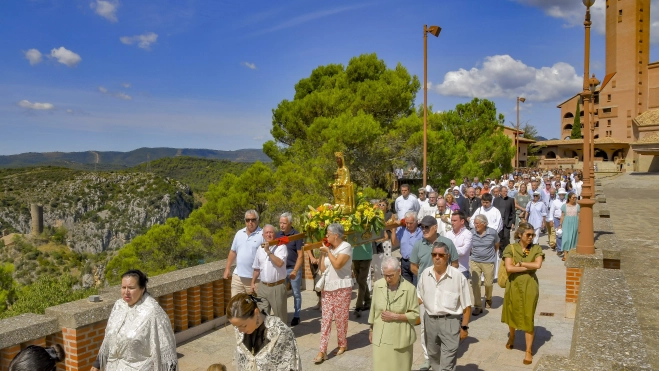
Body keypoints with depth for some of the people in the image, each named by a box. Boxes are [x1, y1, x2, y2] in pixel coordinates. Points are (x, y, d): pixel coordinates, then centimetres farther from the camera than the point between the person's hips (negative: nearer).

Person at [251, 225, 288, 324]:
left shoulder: (281, 247, -8)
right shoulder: (260, 249, 10)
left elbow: (280, 263, -23)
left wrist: (268, 251, -22)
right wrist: (253, 283, 16)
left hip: (277, 286, -5)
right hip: (263, 286, 5)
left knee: (279, 314, 6)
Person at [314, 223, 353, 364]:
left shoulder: (346, 247, -10)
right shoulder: (329, 248, 9)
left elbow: (337, 264, -24)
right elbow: (323, 269, 9)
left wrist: (328, 251, -14)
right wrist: (322, 253, 1)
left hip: (341, 288, -6)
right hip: (327, 288, 6)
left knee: (340, 318, 5)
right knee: (325, 319, 2)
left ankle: (342, 344, 26)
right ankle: (322, 351, 1)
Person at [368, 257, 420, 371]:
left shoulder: (409, 288, -14)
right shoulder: (377, 285, -3)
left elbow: (415, 314, -6)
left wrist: (395, 316, -17)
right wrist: (371, 329, 14)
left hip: (400, 338, -2)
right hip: (380, 338, 2)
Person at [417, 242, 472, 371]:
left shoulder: (458, 276, -14)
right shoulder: (425, 274, 0)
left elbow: (466, 306, -8)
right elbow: (420, 297, 10)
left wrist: (464, 327, -7)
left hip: (450, 321, -5)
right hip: (430, 320, 5)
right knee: (433, 355, 23)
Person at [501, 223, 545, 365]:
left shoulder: (536, 248, -1)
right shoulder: (510, 248, -5)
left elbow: (538, 265, -17)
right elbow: (509, 268, -16)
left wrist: (520, 263, -14)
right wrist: (528, 267, -15)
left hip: (530, 286, -1)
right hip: (513, 285, 1)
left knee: (528, 318, 1)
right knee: (512, 314, 18)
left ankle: (529, 351, 11)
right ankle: (511, 337, 46)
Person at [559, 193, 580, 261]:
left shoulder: (577, 206, 6)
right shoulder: (564, 206, 4)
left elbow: (579, 216, 5)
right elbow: (562, 216, 6)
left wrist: (579, 226, 0)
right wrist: (560, 225, 2)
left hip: (575, 223, 1)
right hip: (566, 223, -1)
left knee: (573, 238, 4)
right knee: (566, 237, -9)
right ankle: (565, 254, -10)